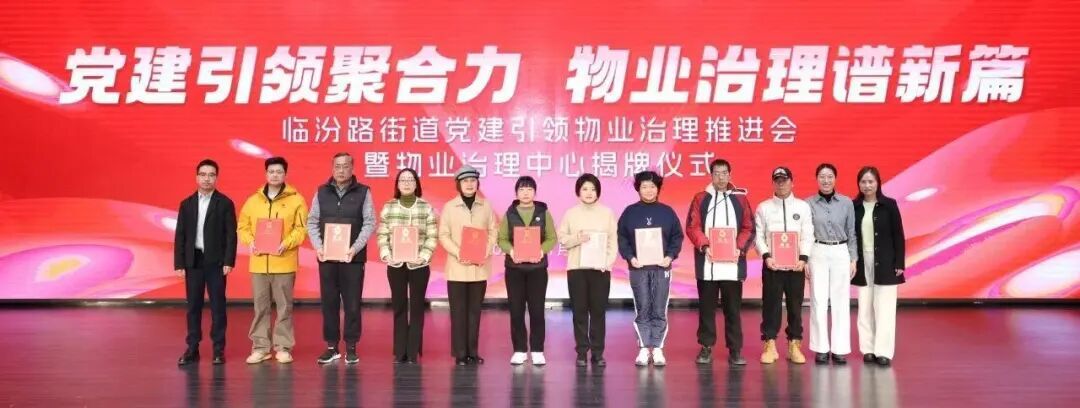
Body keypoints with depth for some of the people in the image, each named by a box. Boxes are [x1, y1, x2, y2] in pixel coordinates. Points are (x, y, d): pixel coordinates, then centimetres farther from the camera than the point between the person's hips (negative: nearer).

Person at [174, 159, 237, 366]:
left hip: (216, 262, -3)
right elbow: (180, 236, 7)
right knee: (193, 306, 6)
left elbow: (231, 235, -3)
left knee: (217, 306, 1)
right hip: (193, 261, 3)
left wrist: (229, 262, -11)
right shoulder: (186, 204, 9)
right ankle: (192, 349, 13)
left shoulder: (225, 203, 0)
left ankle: (218, 349, 8)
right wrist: (179, 264, 1)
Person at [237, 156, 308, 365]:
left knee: (284, 306, 2)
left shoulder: (296, 199, 1)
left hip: (284, 262, -3)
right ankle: (260, 347, 14)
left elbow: (301, 228, -3)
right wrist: (250, 242, -6)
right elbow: (242, 227, 12)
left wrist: (286, 243, -17)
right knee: (260, 306, 7)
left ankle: (283, 347, 10)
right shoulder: (253, 200, 10)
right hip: (259, 262, 3)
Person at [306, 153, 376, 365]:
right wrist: (318, 247, -6)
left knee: (352, 304, 1)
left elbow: (369, 223, -2)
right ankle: (331, 347, 15)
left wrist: (356, 247, -14)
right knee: (329, 303, 7)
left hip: (353, 257, -2)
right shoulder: (321, 192, 8)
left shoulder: (363, 192, 2)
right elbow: (312, 222, 8)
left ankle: (351, 348, 11)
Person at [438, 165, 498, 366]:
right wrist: (458, 253, -16)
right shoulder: (449, 206, 2)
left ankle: (473, 351, 14)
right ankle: (460, 353, 7)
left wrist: (486, 252, -11)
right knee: (459, 311, 1)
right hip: (457, 267, -2)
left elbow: (493, 231, 6)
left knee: (475, 310, 7)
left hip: (480, 267, 2)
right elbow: (443, 235, -2)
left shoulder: (486, 206, 6)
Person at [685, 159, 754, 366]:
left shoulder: (740, 199, 9)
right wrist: (705, 246, -14)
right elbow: (692, 227, 0)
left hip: (733, 264, 0)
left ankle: (735, 350, 10)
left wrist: (740, 248, -9)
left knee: (733, 308, 4)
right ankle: (706, 347, 14)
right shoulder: (700, 198, 6)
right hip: (706, 264, 0)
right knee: (706, 307, 6)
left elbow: (749, 228, 6)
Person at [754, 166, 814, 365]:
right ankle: (770, 345, 7)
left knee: (795, 306, 6)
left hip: (796, 264, 1)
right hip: (772, 264, -1)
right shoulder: (763, 207, 5)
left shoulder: (803, 206, 7)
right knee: (771, 305, 1)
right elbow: (758, 235, 0)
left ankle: (794, 345, 14)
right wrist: (766, 256, -13)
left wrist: (803, 258, -12)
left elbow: (808, 235, 2)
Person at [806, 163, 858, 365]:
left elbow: (851, 233, 8)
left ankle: (840, 349, 9)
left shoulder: (847, 203, 3)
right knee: (819, 301, 0)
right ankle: (821, 349, 8)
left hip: (841, 253, 1)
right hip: (818, 253, -1)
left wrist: (853, 259, 4)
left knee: (841, 302, 1)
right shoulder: (808, 203, 1)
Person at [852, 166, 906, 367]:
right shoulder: (854, 206, 3)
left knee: (884, 308, -3)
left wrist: (899, 264, -6)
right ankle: (868, 349, 11)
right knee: (865, 308, 5)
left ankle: (883, 351, 0)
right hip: (862, 263, 2)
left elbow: (898, 235, -1)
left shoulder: (889, 205, -2)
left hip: (884, 263, -2)